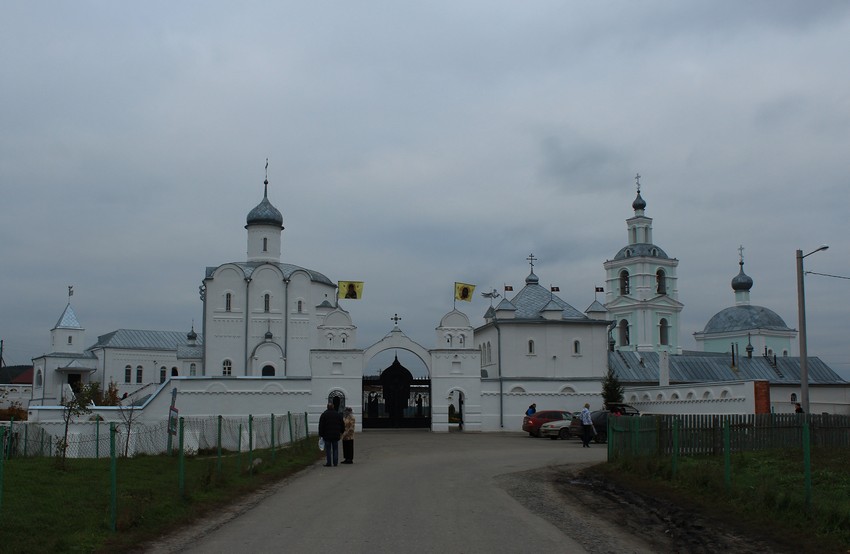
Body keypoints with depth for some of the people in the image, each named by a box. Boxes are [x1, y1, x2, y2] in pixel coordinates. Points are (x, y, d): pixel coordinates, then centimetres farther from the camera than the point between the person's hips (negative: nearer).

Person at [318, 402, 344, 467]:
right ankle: (335, 462, 7)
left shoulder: (324, 414, -3)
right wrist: (341, 432, 26)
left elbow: (321, 426, -3)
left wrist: (321, 434, 2)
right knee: (335, 449, 8)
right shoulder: (338, 414, 7)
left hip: (327, 435, -3)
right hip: (336, 435, 3)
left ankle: (328, 463, -2)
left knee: (328, 449, 0)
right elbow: (342, 424, 14)